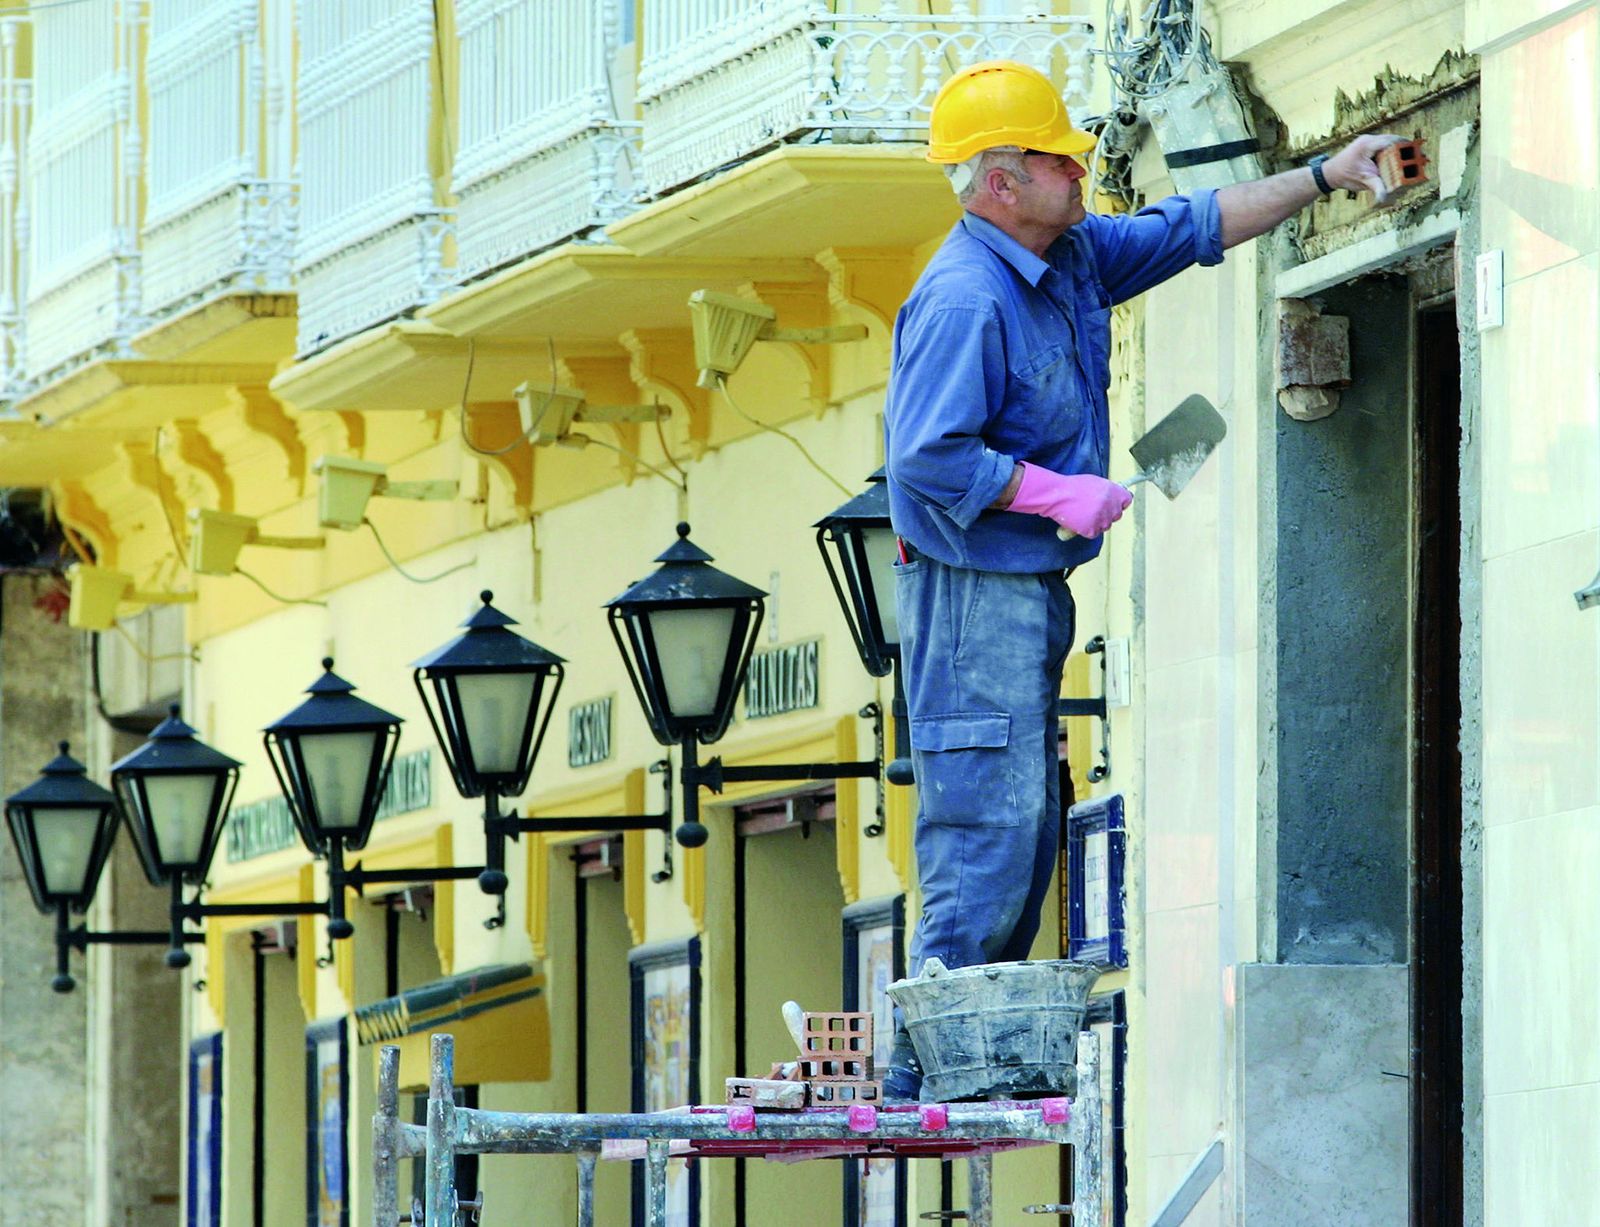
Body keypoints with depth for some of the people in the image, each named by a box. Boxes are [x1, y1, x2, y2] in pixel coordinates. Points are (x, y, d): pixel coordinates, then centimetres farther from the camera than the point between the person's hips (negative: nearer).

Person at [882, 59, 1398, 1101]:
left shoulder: (1073, 257, 10)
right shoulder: (964, 301, -20)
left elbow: (1192, 230, 21)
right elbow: (928, 457, -25)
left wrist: (1322, 178, 16)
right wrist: (1060, 495, -20)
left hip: (1035, 587, 10)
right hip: (976, 593, -10)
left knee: (1028, 830, 11)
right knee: (987, 831, -11)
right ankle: (923, 1078, -9)